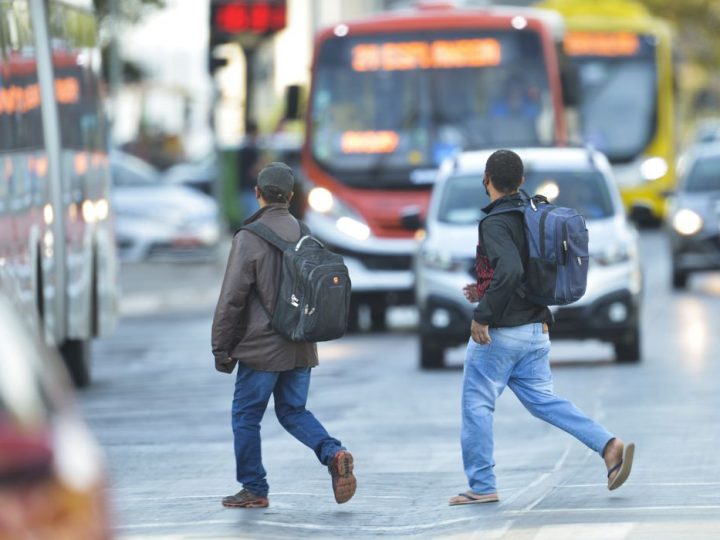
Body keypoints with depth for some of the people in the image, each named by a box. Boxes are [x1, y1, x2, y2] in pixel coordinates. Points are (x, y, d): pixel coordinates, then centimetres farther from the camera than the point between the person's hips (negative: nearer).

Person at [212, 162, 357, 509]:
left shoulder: (249, 239, -12)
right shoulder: (305, 235, 6)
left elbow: (231, 298, -13)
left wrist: (221, 348, -5)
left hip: (262, 347, -6)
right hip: (301, 349, 6)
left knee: (246, 416, 7)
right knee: (293, 411, 15)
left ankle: (253, 490, 11)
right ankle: (333, 454, -8)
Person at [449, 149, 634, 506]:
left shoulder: (496, 224, -16)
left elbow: (510, 271, -31)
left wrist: (482, 314, -24)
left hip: (499, 333, -8)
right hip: (536, 331, 8)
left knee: (476, 405, 3)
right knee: (542, 400, 12)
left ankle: (482, 486, 4)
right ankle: (608, 446, -3)